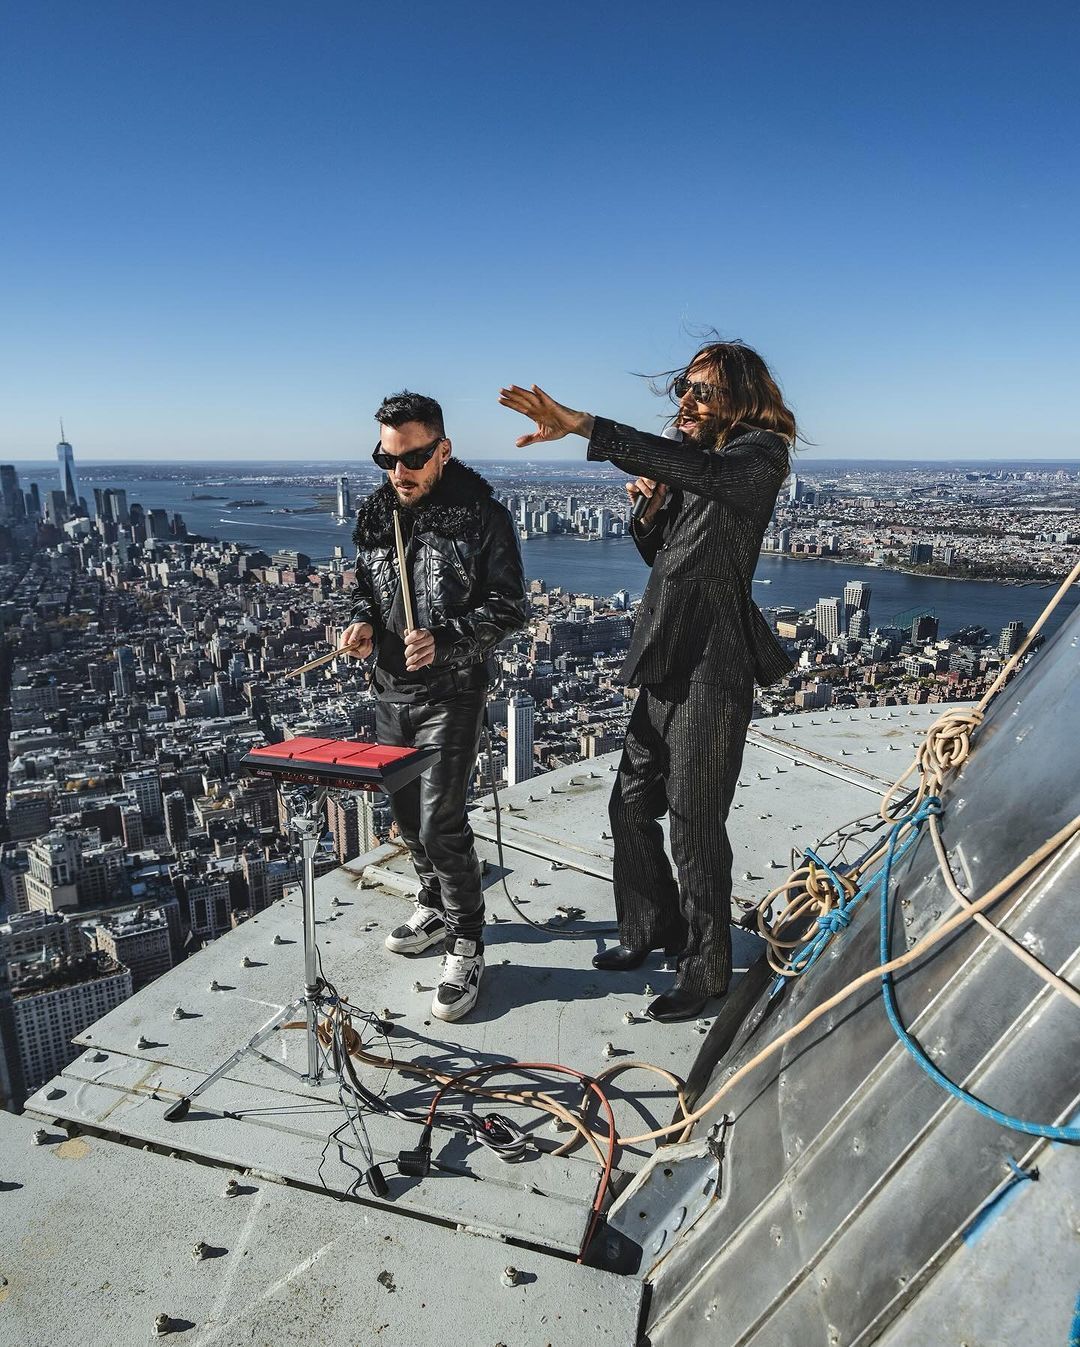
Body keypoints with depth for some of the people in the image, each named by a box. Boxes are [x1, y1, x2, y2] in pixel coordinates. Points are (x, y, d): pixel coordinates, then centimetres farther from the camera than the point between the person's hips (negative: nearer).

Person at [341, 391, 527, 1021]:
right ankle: (437, 905, 40)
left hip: (452, 692, -6)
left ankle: (466, 947, 9)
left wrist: (444, 640, -25)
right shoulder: (376, 513, 6)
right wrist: (364, 622, -3)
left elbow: (510, 606, -12)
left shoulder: (482, 515, -11)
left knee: (440, 823, -9)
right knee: (407, 812, 18)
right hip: (391, 688, 7)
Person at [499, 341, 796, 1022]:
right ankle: (653, 929, 36)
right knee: (632, 804, 15)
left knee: (695, 824, 0)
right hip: (667, 661, 9)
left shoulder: (759, 455, -9)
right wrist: (651, 510, 0)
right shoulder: (688, 466, 15)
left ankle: (706, 969, 20)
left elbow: (700, 468, -33)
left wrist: (579, 424, -40)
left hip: (714, 666, -8)